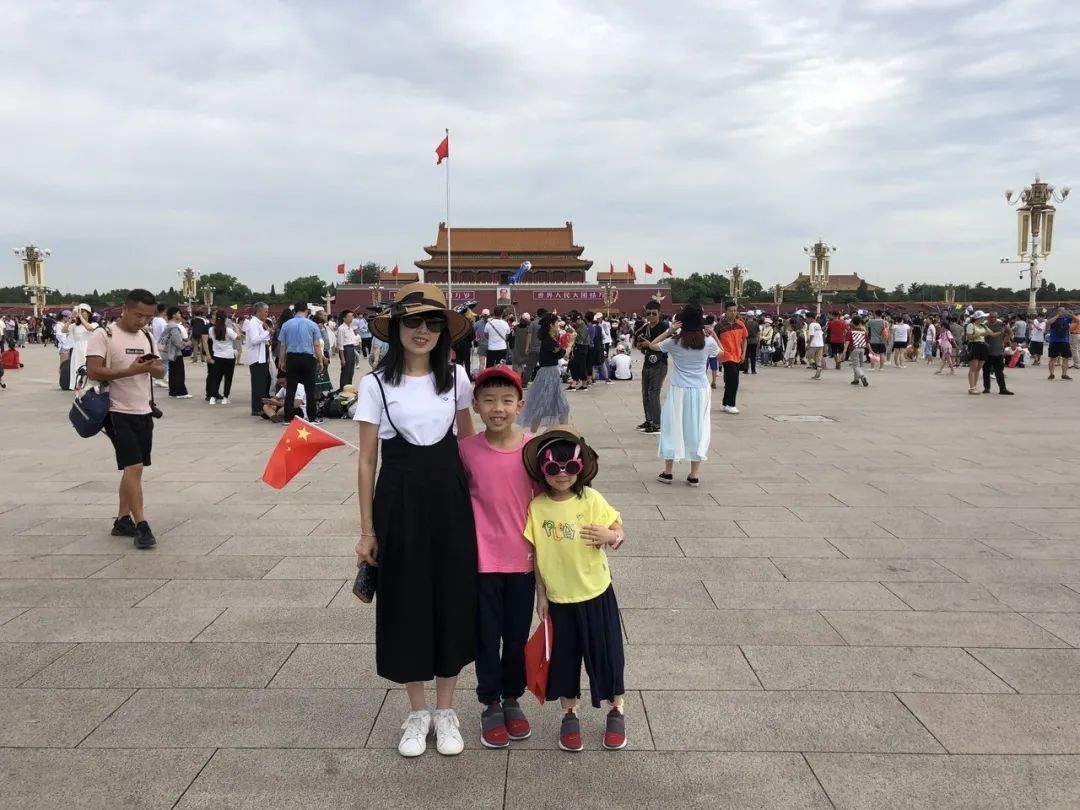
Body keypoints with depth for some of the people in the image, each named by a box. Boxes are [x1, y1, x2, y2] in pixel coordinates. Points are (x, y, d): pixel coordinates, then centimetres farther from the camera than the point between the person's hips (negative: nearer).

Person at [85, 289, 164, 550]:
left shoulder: (146, 337, 11)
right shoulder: (104, 335, -9)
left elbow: (161, 373, 14)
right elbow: (92, 372, -17)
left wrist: (155, 367, -10)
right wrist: (130, 371, -26)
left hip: (144, 412, 7)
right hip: (119, 412, -7)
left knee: (133, 468, 11)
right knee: (134, 467, -13)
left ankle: (122, 520, 21)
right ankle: (141, 525, -8)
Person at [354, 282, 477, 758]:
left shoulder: (455, 378, 2)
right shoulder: (376, 384, -5)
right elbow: (367, 461, -3)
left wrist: (477, 495, 9)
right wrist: (367, 529, -4)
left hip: (448, 499, 2)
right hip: (399, 502, -2)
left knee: (452, 601, 7)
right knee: (406, 604, 7)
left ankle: (445, 712, 26)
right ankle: (417, 713, 27)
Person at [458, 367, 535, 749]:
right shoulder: (467, 450, -9)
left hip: (524, 559, 1)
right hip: (483, 560, -1)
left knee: (517, 635, 14)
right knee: (487, 636, 10)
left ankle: (513, 700, 34)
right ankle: (491, 705, 28)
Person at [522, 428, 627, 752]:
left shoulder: (591, 498, -11)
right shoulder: (537, 506, -8)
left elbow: (617, 526, -2)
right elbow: (537, 554, -2)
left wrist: (612, 536, -25)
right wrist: (541, 594, -1)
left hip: (596, 594, -1)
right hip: (558, 598, 1)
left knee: (606, 653, 10)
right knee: (564, 658, 12)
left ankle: (617, 712, 31)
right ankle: (570, 715, 31)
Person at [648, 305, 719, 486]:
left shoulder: (674, 342, -7)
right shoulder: (708, 341, -3)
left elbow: (652, 345, 9)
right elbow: (721, 353, 17)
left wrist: (669, 331, 2)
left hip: (679, 390, -1)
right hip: (700, 390, 1)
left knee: (674, 428, 9)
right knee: (697, 429, 7)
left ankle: (668, 472, 14)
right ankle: (693, 475, 9)